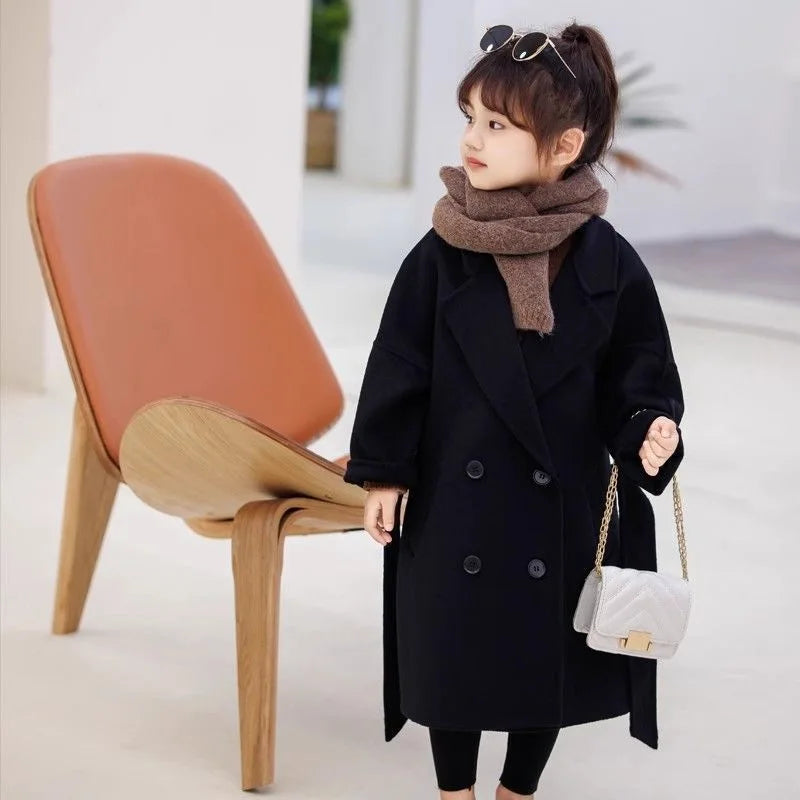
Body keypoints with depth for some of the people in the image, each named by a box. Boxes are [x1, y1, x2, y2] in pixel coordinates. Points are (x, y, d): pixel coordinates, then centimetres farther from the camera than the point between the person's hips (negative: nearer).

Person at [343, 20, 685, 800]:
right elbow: (398, 368, -3)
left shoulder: (609, 260, -9)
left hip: (564, 504, 0)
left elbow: (641, 373, -1)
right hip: (456, 496, 0)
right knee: (453, 654, 12)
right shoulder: (441, 254, -9)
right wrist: (383, 472, -3)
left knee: (548, 659, 15)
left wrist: (650, 432, -20)